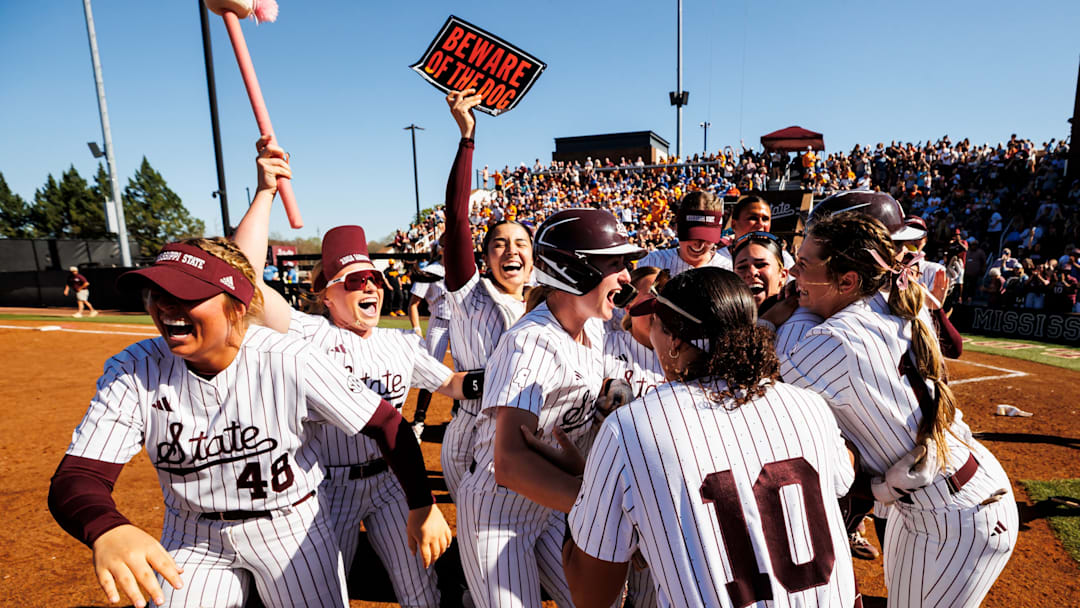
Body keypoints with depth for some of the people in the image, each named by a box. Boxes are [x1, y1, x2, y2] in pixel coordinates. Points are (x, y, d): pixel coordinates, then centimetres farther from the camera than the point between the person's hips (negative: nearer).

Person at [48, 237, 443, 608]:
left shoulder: (291, 362, -24)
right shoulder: (133, 371, -14)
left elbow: (387, 424, -20)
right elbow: (76, 477, -19)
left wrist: (422, 504, -23)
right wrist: (108, 530, -42)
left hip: (291, 526, -2)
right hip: (192, 539, 3)